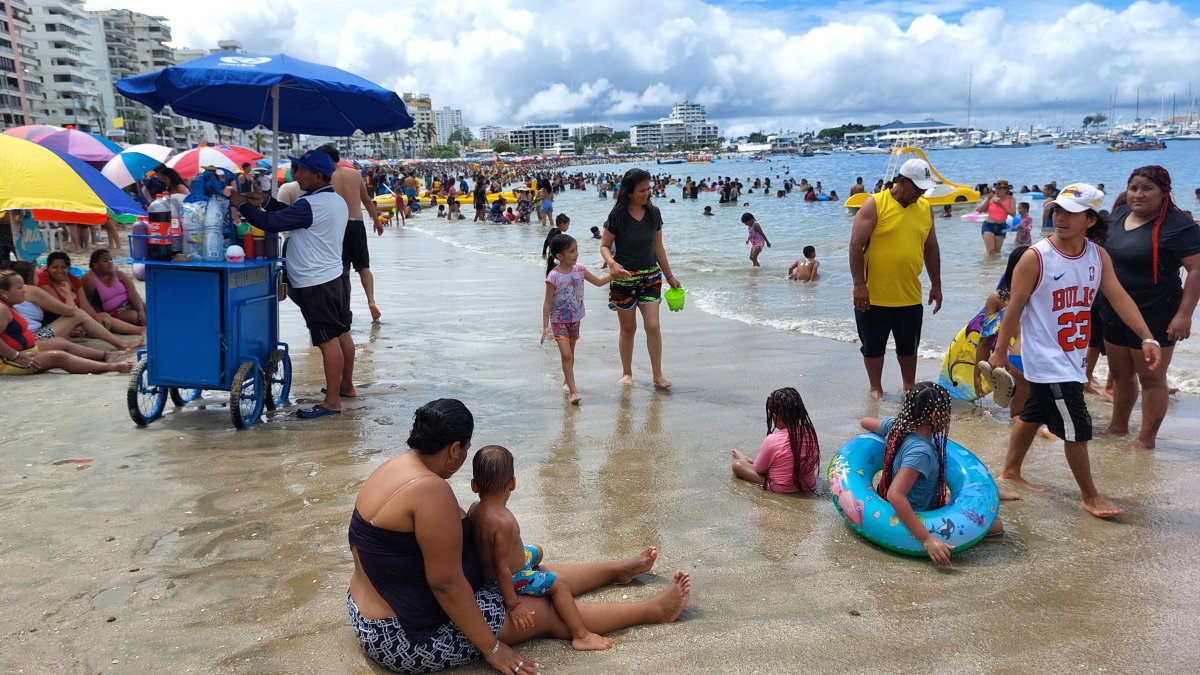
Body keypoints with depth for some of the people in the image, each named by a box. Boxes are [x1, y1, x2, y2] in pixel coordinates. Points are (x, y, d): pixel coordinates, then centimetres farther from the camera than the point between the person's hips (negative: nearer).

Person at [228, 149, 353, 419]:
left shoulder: (312, 205, -20)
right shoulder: (336, 200, 11)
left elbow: (271, 223, -20)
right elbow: (290, 215, 19)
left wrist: (242, 205, -7)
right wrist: (266, 201, 11)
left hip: (316, 284, -10)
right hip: (335, 276, 10)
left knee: (328, 340, -6)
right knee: (341, 333, 18)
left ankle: (332, 401, -1)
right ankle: (346, 385, 31)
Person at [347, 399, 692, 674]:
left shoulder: (399, 466, 2)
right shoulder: (431, 490, -30)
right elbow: (446, 583, -27)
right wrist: (491, 647, -17)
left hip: (392, 603, 10)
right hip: (405, 634, -10)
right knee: (545, 612, 2)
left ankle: (618, 569, 37)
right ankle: (654, 611, 17)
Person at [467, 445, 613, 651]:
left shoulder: (474, 509, -10)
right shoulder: (503, 523, -36)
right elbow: (502, 568, -31)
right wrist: (513, 605, -22)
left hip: (485, 569, 9)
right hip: (509, 580, -9)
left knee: (537, 552, 27)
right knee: (559, 584, -5)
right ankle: (581, 636, -2)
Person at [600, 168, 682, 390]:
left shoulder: (653, 213, 1)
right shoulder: (617, 215, -11)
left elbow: (658, 247, 10)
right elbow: (604, 246, -5)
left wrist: (669, 275, 13)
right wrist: (612, 263, -26)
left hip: (651, 276, 3)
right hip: (624, 278, -3)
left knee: (653, 326, -5)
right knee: (628, 328, 8)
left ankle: (658, 375, 6)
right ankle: (627, 372, 25)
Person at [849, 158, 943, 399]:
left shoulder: (924, 208, 6)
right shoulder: (875, 204, -10)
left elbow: (931, 248, 15)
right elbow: (856, 245, -13)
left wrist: (935, 284, 15)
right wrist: (859, 284, -17)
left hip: (910, 297, 4)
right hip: (874, 296, -4)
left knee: (909, 347, 17)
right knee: (874, 346, 9)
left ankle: (909, 387, 33)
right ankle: (876, 388, 26)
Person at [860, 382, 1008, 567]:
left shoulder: (896, 426, -9)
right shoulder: (920, 452, -34)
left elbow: (865, 421, 11)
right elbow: (895, 495, -43)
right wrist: (927, 540, -46)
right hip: (920, 517, -9)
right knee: (995, 525, -5)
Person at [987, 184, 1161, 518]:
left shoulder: (1098, 255, 0)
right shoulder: (1035, 257, -17)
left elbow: (1119, 297, -4)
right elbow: (1014, 309, -13)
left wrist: (1147, 338, -13)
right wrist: (1000, 351, -10)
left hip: (1072, 356, 7)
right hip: (1047, 359, -6)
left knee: (1033, 414, 20)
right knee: (1077, 428, -2)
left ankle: (1010, 472, 37)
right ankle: (1090, 496, 14)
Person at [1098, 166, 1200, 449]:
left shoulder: (1177, 225, -17)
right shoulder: (1119, 214, 4)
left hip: (1154, 316, -7)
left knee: (1151, 378, 3)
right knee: (1120, 374, 19)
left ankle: (1146, 440, 14)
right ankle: (1118, 428, 35)